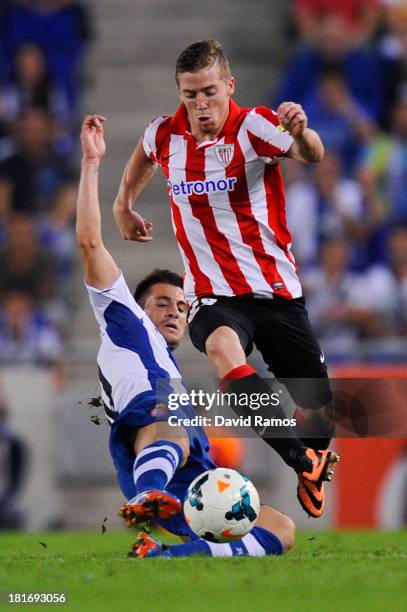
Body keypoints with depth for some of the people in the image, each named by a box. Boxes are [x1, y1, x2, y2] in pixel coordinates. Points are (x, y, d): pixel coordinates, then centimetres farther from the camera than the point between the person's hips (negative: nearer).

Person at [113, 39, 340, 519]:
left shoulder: (254, 126, -13)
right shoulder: (164, 136, -2)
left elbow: (312, 155, -35)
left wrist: (302, 134, -55)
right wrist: (123, 206, 28)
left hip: (277, 289, 0)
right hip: (213, 294, 0)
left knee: (317, 403, 6)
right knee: (222, 346, -36)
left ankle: (315, 470, 41)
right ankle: (301, 460, -42)